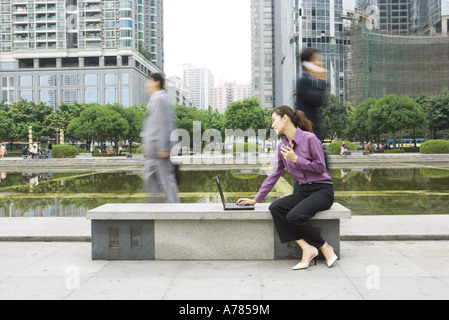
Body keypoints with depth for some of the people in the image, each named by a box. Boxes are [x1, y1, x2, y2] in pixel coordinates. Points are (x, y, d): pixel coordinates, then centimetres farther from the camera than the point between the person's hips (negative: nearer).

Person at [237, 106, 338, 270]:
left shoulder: (309, 138, -11)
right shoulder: (282, 147, 10)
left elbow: (320, 167, -9)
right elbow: (273, 175, 12)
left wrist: (296, 159, -17)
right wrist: (256, 199, 9)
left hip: (322, 189, -6)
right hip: (304, 190, 7)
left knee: (294, 216, -30)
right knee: (275, 207, -21)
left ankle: (325, 248, -7)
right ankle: (307, 248, -20)